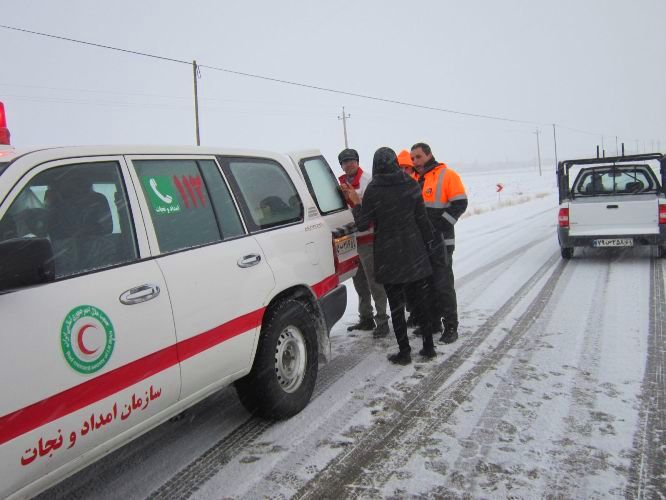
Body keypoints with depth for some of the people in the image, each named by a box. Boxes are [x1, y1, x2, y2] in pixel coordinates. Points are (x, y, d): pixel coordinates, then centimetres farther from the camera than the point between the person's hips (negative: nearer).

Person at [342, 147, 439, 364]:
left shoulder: (373, 190, -10)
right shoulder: (411, 185, -2)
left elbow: (363, 224, -7)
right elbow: (422, 218, 1)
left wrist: (356, 203, 7)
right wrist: (429, 241, 13)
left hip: (388, 255, -3)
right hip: (414, 251, 3)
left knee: (396, 303, 6)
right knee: (422, 298, 13)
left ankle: (404, 352, 10)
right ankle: (428, 346, 21)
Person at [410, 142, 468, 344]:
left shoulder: (447, 175, -5)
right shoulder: (415, 179, 14)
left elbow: (459, 204, -11)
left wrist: (439, 226, -18)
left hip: (440, 242, -7)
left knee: (443, 285, -4)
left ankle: (451, 327, 5)